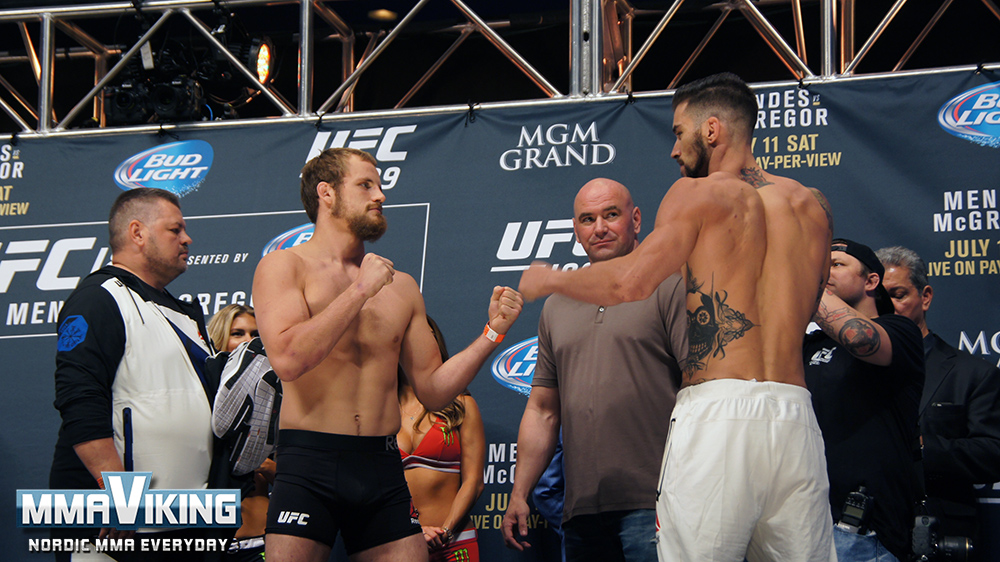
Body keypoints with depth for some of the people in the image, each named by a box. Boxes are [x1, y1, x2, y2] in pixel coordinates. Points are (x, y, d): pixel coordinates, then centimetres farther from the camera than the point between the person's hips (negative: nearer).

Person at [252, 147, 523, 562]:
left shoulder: (401, 287, 17)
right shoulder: (284, 267, 3)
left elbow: (432, 391, 16)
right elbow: (287, 360, -16)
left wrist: (492, 333, 5)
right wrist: (360, 290, -11)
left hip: (383, 468, 4)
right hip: (310, 466, -4)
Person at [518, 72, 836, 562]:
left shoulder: (699, 194, 2)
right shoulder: (813, 206, 18)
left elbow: (630, 282, -10)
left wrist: (547, 281, 7)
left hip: (717, 411, -5)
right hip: (795, 414, 5)